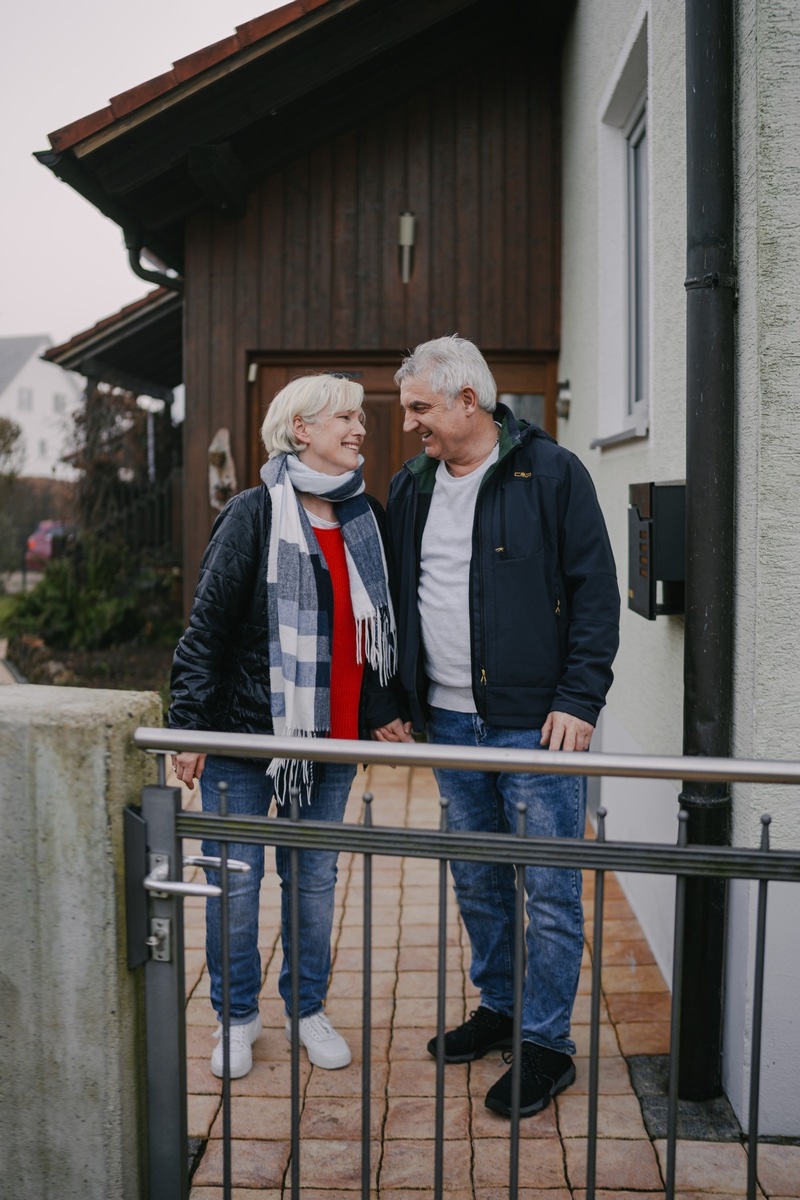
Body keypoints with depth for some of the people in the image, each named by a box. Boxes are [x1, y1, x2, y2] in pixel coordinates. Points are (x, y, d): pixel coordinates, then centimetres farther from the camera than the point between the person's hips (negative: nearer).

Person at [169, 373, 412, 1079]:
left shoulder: (368, 518, 6)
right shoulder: (255, 513, -9)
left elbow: (384, 621, 14)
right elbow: (208, 624, -8)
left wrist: (382, 709, 7)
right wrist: (189, 726, -10)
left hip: (334, 732, 4)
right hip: (244, 729, -4)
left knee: (315, 877, 13)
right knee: (235, 881, 6)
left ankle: (309, 1009, 31)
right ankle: (238, 1016, 26)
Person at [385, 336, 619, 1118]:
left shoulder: (551, 474, -6)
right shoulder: (411, 488, 11)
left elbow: (596, 594, -7)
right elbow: (395, 598, 18)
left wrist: (578, 700, -13)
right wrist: (401, 700, 13)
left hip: (535, 723, -5)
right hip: (449, 723, 6)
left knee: (549, 890, 2)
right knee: (476, 884, 16)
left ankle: (545, 1042, 16)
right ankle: (497, 1007, 34)